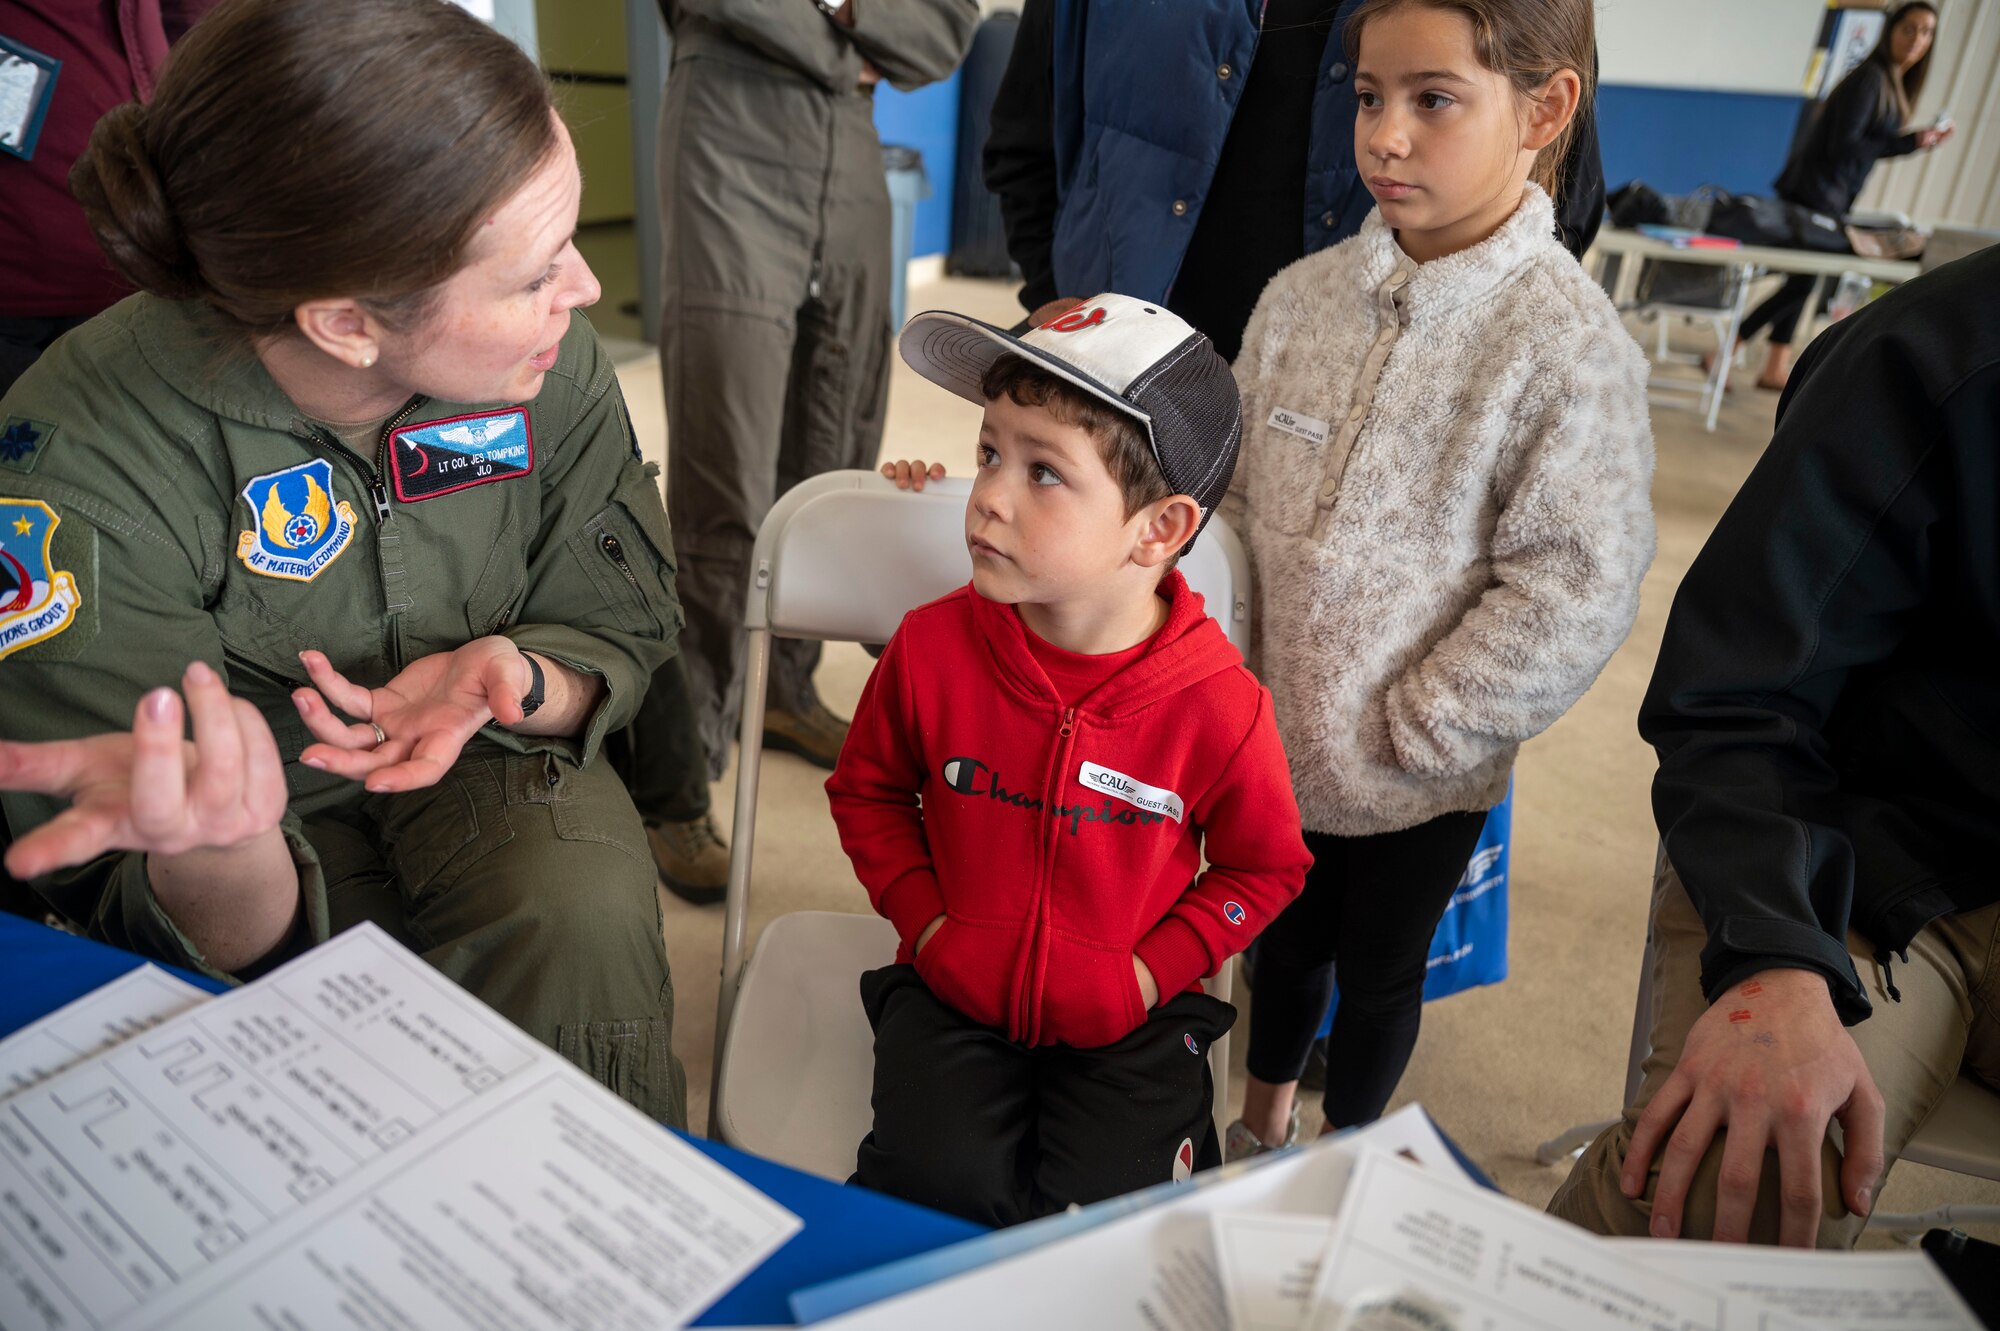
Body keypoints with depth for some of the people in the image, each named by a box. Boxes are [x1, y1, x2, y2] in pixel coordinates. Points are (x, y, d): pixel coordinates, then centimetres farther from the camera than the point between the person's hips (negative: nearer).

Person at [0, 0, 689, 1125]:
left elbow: (622, 631, -2)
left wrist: (513, 681, -26)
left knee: (583, 913, -28)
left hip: (485, 765, 3)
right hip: (280, 821, -2)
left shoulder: (552, 364, -16)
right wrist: (216, 855, -47)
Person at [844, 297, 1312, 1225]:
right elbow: (868, 791, 7)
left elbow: (1265, 866, 2)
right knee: (940, 1177, -18)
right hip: (956, 987, 1)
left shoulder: (1217, 705, -16)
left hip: (1125, 1010, -1)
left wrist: (1149, 973, -6)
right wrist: (927, 921, -3)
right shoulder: (932, 647, -12)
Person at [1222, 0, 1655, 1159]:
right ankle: (1263, 1126, 51)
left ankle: (1346, 1156, 48)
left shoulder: (1573, 346, -17)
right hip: (1272, 736, 4)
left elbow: (1574, 593, -17)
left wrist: (1406, 728, -16)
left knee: (1379, 972, 19)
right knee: (1284, 940, 24)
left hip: (1422, 781, -3)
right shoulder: (1303, 295, -3)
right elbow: (1235, 489, 5)